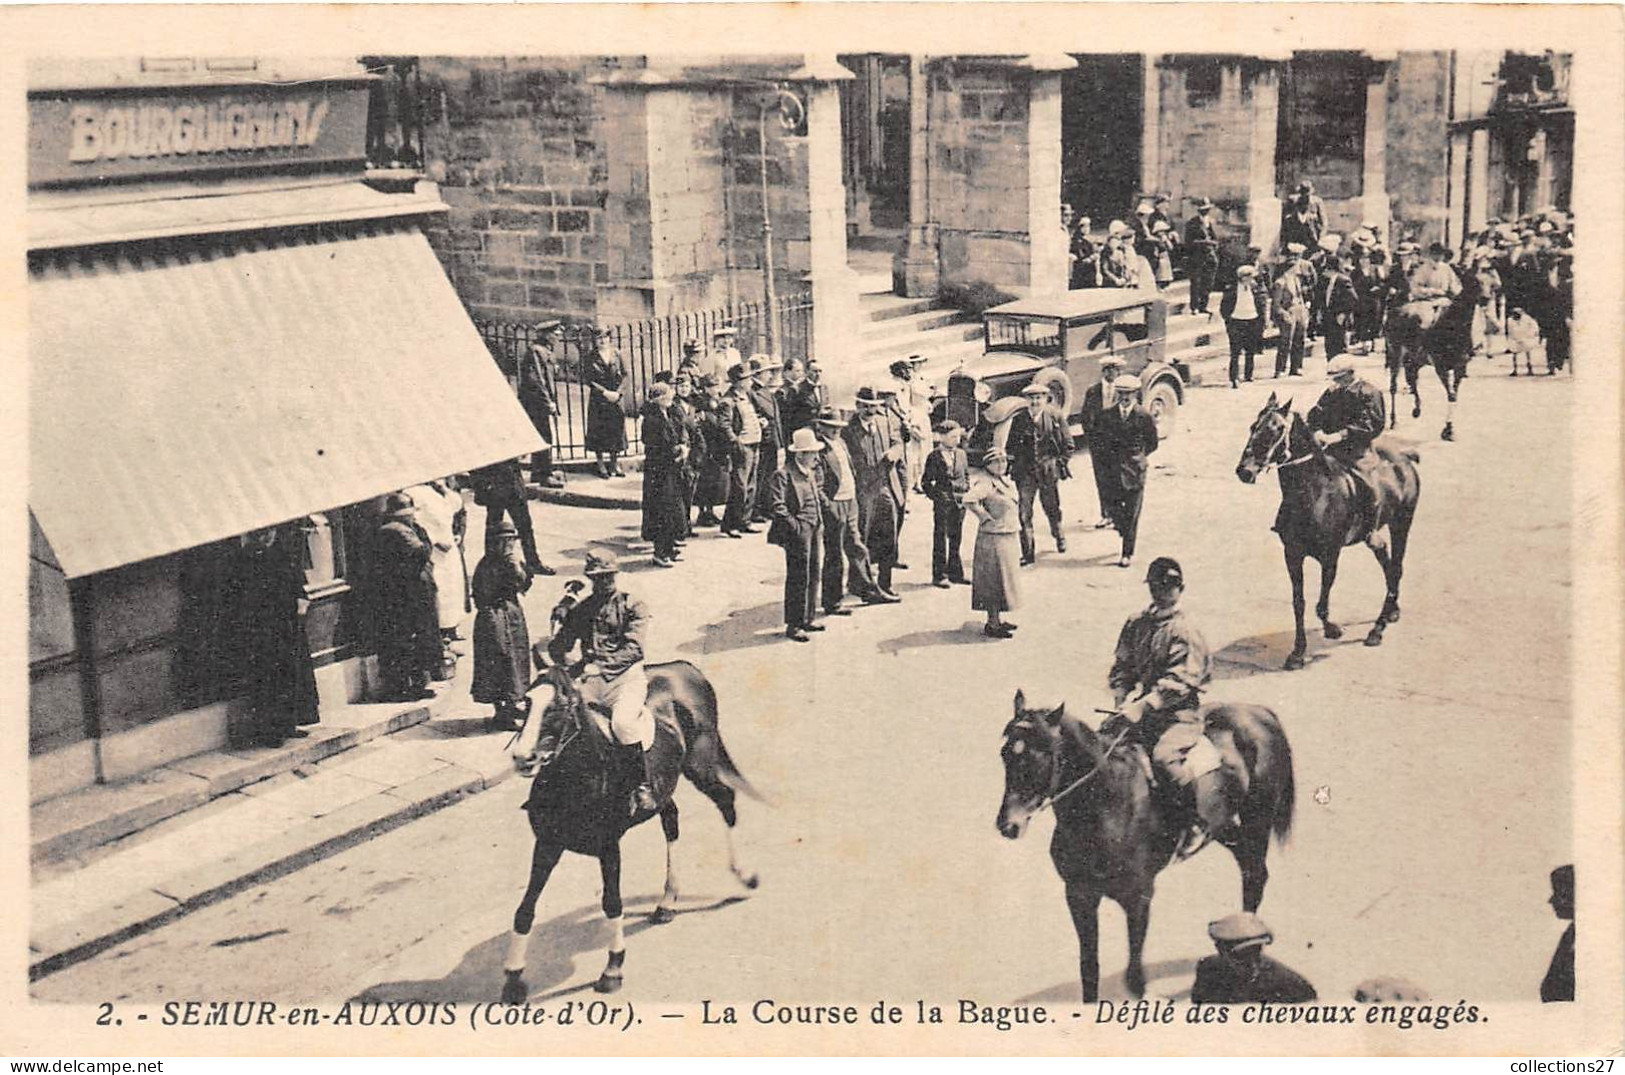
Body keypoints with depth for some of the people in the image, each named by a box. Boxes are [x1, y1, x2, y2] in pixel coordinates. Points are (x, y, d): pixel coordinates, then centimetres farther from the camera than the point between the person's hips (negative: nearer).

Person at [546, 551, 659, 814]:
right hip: (589, 679, 5)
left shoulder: (633, 607, 3)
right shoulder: (580, 609, 17)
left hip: (626, 676, -5)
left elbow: (633, 649, -9)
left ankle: (644, 787, -22)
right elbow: (559, 646, 15)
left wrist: (598, 666, -21)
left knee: (623, 721, -34)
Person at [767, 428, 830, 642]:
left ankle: (807, 619, 25)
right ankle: (793, 625, 3)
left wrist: (824, 500, 12)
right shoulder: (783, 476, -15)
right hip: (799, 532, -9)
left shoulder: (813, 471, 11)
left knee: (813, 576, 14)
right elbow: (776, 505, -20)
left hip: (815, 529, 9)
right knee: (798, 578, -4)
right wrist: (794, 525, -18)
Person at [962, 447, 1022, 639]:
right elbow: (969, 500, -35)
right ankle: (993, 624, 2)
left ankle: (998, 618, 27)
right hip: (993, 538, -9)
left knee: (1004, 579, 16)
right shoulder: (985, 483, -19)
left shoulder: (1007, 481, 10)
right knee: (995, 581, -4)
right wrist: (985, 517, -24)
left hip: (1010, 536, 9)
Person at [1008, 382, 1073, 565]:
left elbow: (1068, 444, 4)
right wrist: (1012, 465, 3)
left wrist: (1061, 463, -1)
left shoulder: (1055, 416, -3)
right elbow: (1011, 447, 10)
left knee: (1051, 507, 15)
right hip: (1025, 471, 0)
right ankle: (1028, 552, -1)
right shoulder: (1019, 420, 0)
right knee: (1024, 511, -7)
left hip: (1049, 469, 0)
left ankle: (1058, 535, 46)